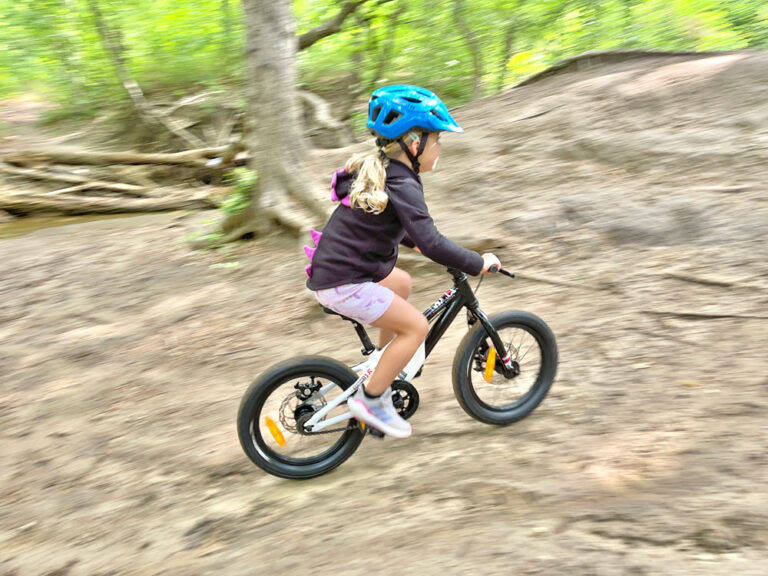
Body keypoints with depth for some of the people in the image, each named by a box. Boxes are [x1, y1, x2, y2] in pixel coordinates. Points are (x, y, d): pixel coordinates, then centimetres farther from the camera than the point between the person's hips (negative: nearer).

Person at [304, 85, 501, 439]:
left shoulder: (378, 171, 10)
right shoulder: (403, 185, -19)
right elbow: (433, 244, -25)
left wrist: (413, 242, 29)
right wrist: (479, 263, -13)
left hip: (332, 267, 10)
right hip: (343, 284, -10)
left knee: (402, 282, 28)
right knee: (416, 326, -5)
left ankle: (383, 366, 36)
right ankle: (370, 399, 5)